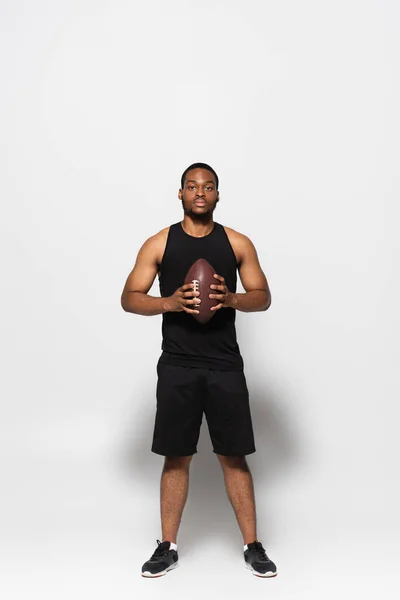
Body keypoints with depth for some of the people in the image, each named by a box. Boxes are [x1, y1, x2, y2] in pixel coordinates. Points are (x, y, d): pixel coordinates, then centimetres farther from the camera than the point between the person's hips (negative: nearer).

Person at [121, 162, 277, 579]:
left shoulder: (238, 243, 5)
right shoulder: (159, 243, 3)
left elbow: (263, 297, 6)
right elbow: (129, 299, 1)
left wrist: (231, 298, -15)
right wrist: (169, 302, -17)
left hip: (225, 365, 0)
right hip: (177, 366, 0)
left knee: (233, 456, 6)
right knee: (176, 456, 7)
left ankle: (252, 546, 21)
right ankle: (167, 547, 24)